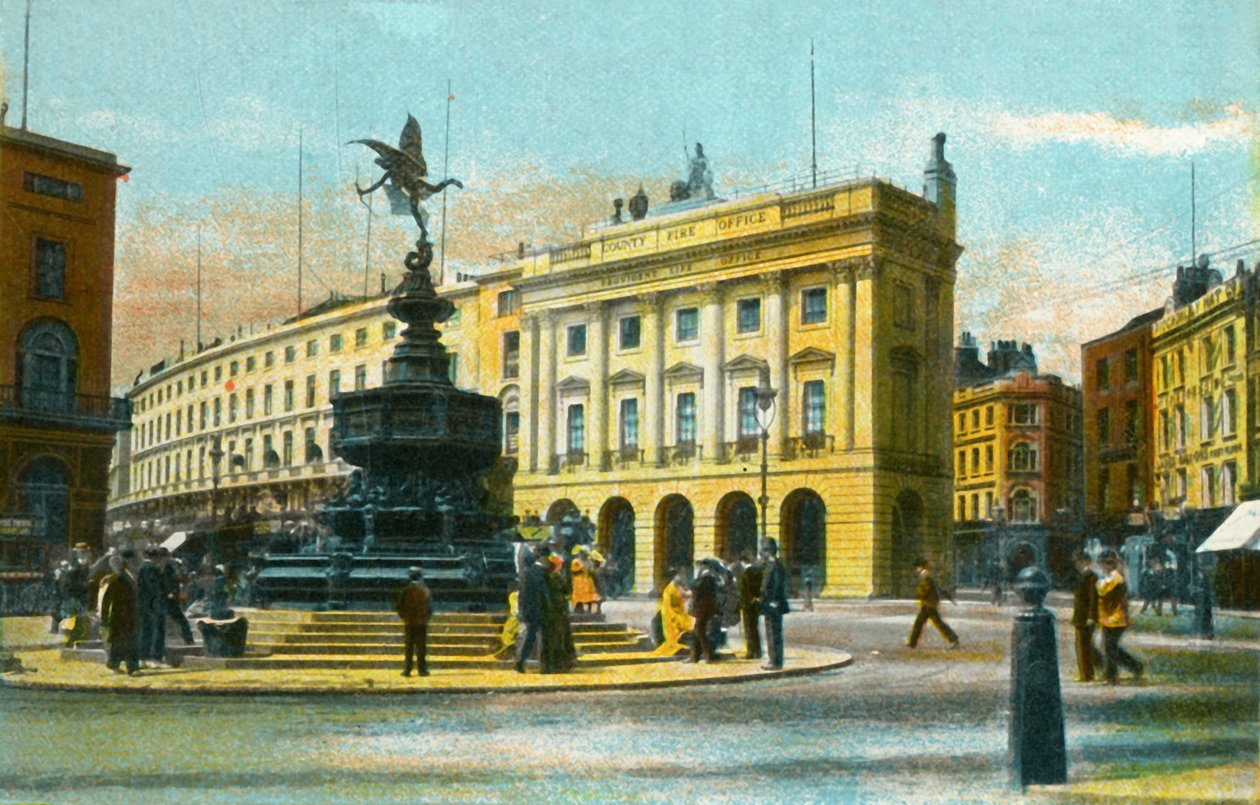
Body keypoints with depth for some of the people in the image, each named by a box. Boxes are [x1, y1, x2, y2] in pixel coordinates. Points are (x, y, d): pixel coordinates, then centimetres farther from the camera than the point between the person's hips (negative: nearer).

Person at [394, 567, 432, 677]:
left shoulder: (405, 591, -6)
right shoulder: (425, 591, -6)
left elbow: (398, 607, -4)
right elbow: (430, 607, -3)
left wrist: (404, 616, 12)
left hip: (409, 622, 1)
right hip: (422, 623, 0)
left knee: (408, 647, 6)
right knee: (421, 647, 4)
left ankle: (407, 670, 3)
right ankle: (422, 670, 3)